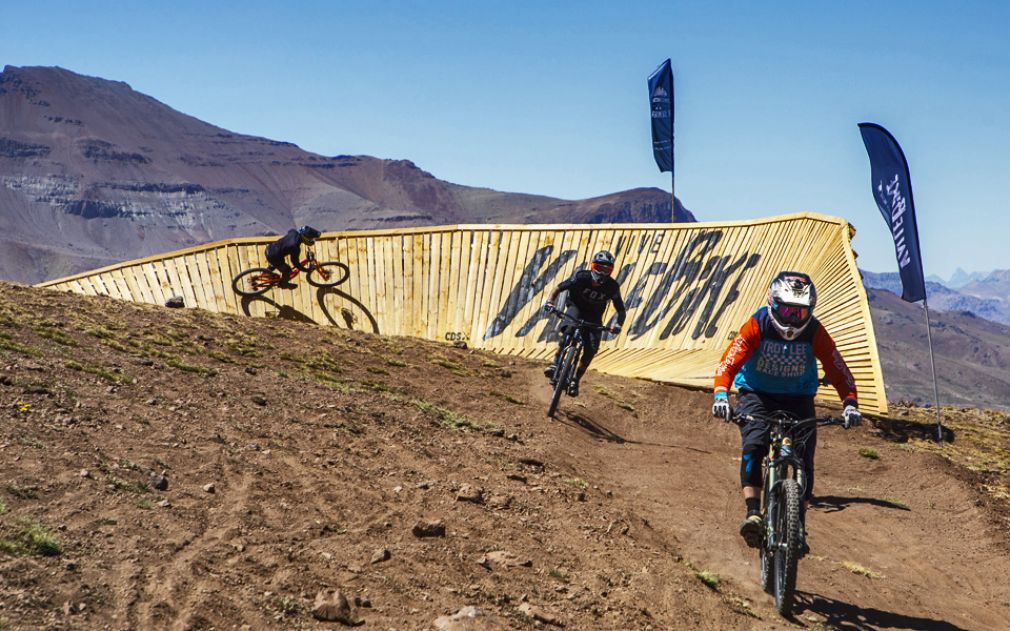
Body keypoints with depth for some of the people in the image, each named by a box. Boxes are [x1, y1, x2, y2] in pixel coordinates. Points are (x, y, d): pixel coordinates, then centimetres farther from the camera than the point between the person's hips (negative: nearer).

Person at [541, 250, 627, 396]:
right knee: (569, 330, -35)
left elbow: (621, 310, -9)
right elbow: (558, 288, -14)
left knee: (591, 349, -17)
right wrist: (549, 301, -33)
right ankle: (555, 364, -30)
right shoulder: (581, 277, -21)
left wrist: (618, 325, -29)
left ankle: (575, 380, -2)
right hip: (576, 308, -2)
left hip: (594, 316, 2)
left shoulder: (612, 287, -18)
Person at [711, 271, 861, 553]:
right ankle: (753, 513, -24)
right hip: (756, 394, -1)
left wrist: (850, 403, -34)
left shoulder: (815, 332, -18)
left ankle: (798, 526, 0)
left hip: (798, 398, 2)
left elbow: (838, 371, -18)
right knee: (754, 445, -27)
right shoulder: (758, 326, -21)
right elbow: (729, 362, -29)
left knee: (804, 457, -12)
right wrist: (721, 395, -45)